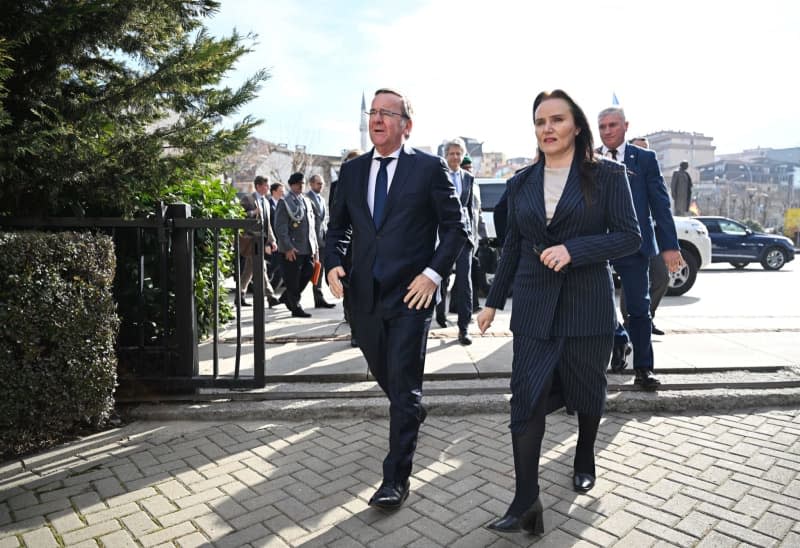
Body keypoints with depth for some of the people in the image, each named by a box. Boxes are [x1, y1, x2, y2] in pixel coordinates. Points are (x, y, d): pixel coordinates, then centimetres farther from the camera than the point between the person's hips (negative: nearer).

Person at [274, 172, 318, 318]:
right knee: (293, 280, 1)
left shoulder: (307, 201, 16)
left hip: (308, 248, 7)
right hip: (293, 250, -7)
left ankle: (287, 297, 29)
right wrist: (288, 248, -18)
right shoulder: (284, 202, -6)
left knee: (307, 274, 9)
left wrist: (315, 246, 14)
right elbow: (280, 228, -12)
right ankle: (295, 308, 13)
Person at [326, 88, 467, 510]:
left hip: (411, 293, -5)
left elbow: (454, 228, -2)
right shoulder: (351, 170, 10)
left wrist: (433, 273, -14)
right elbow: (338, 227, 15)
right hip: (364, 294, 5)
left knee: (403, 386, -3)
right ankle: (412, 413, 52)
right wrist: (334, 262, -3)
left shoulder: (429, 168, -3)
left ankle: (395, 478, 9)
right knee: (384, 376, 21)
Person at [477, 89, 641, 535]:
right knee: (526, 400, -6)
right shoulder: (522, 182, 8)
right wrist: (494, 301, 12)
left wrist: (574, 249, -21)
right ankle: (527, 502, 2)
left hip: (587, 305, -2)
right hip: (534, 306, 2)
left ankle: (585, 459, 44)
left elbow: (630, 236, -6)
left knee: (586, 393, 15)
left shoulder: (607, 175, -2)